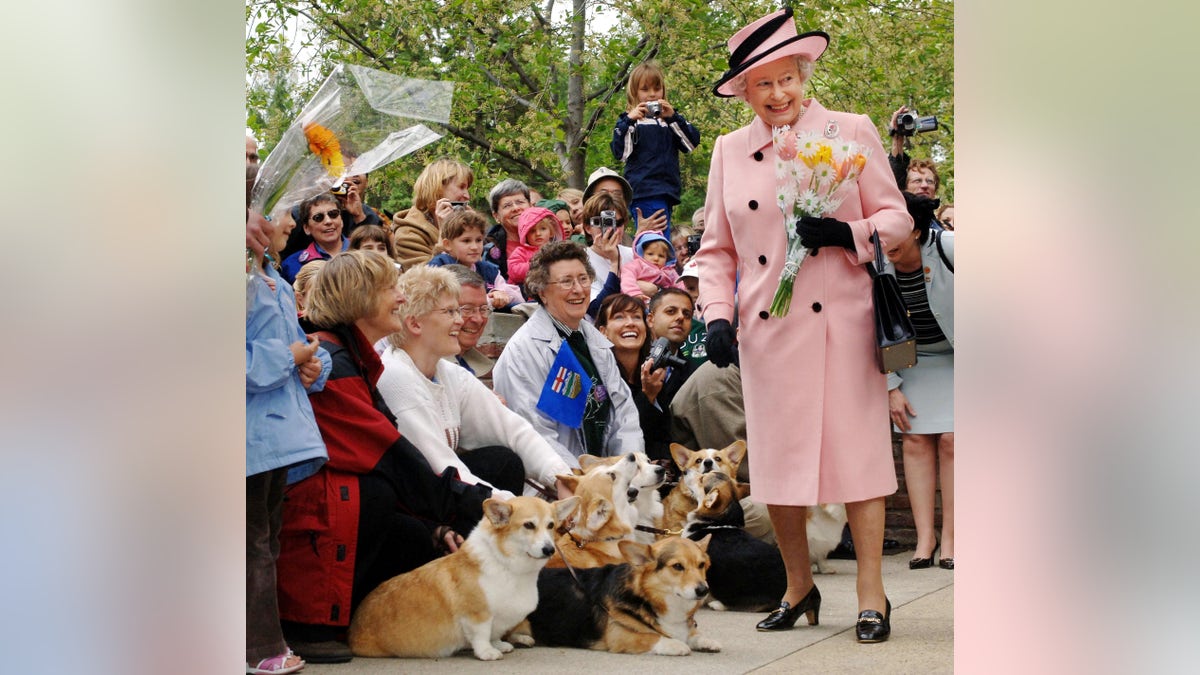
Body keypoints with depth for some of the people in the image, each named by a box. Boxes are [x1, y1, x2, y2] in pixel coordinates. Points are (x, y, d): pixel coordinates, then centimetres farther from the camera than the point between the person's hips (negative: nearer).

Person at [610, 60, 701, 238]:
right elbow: (620, 152, -7)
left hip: (666, 192, 5)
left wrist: (673, 117, -6)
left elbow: (692, 143, 4)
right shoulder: (627, 120, 7)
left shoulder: (671, 118, 18)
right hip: (644, 193, -5)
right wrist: (629, 121, -15)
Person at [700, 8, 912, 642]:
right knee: (776, 464, 5)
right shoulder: (730, 151, 10)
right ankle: (799, 589, 22)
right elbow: (716, 249, 14)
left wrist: (847, 233, -16)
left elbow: (896, 219, 3)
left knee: (855, 455, -4)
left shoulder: (851, 132, 2)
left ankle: (872, 597, 3)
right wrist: (718, 316, 1)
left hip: (840, 322, -3)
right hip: (765, 330, 3)